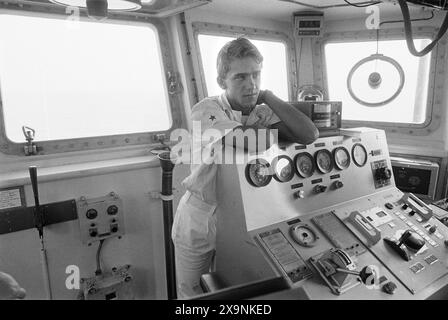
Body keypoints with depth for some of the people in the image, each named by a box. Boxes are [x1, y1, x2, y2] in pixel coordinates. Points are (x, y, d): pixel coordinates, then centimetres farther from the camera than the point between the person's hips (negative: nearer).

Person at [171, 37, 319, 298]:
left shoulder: (264, 112, -7)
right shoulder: (206, 110, -20)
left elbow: (310, 135, -23)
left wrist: (266, 97, -18)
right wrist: (271, 130, -15)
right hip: (200, 220, -3)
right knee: (192, 295, 17)